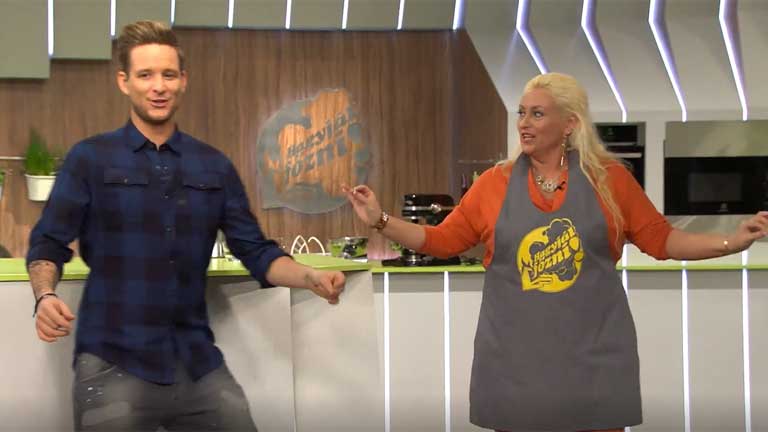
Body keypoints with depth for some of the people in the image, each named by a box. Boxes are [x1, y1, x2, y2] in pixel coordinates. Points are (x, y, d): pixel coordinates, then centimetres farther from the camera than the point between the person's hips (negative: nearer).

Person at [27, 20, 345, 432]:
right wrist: (45, 297, -19)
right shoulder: (90, 158, 2)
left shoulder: (214, 166, 11)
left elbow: (257, 252, 10)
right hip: (114, 363, -3)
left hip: (198, 363, 3)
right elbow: (48, 244, 1)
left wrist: (310, 277, -8)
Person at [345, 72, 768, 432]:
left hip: (592, 350, 0)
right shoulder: (495, 183, 2)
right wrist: (381, 221, -3)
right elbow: (443, 241, 7)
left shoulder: (609, 178, 0)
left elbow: (660, 240, 5)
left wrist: (732, 241, -5)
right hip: (515, 352, 1)